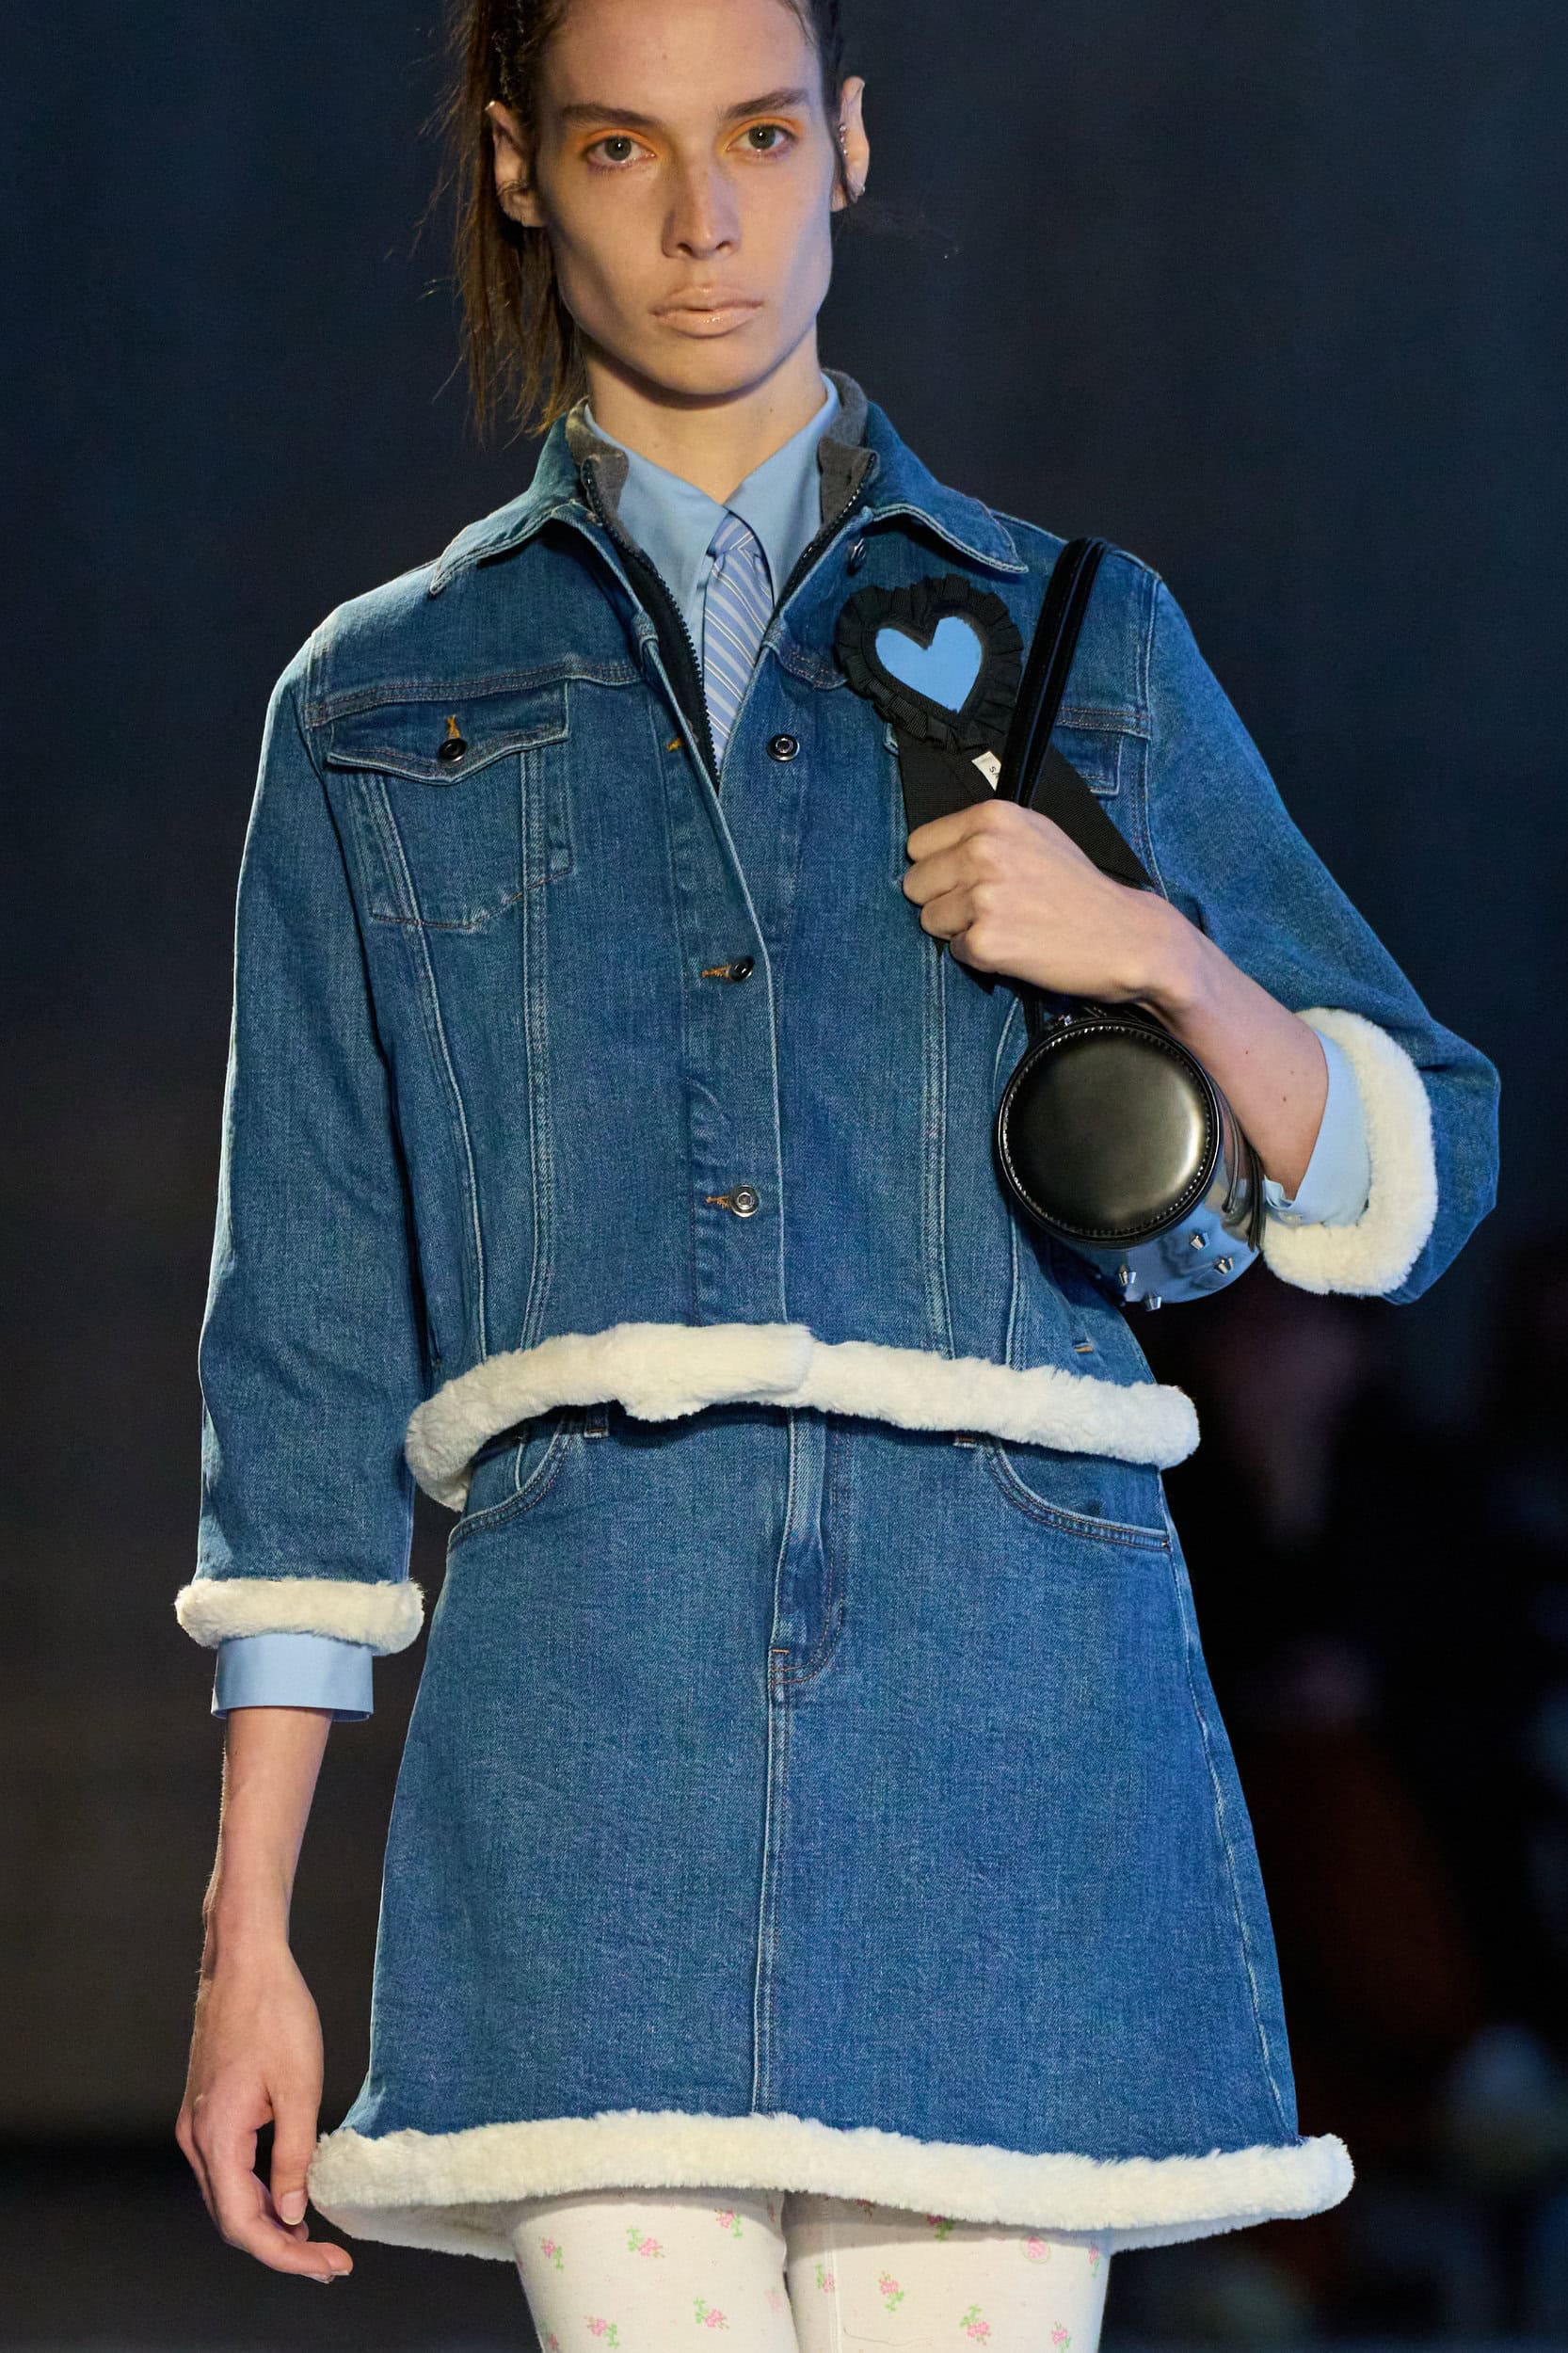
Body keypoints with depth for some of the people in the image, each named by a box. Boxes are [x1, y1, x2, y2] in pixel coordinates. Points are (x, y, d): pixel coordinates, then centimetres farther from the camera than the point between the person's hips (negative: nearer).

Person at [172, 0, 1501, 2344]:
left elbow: (1415, 1176, 17)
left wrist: (1159, 955, -4)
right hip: (588, 1687, 0)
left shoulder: (1082, 643, 17)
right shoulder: (382, 707, 17)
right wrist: (246, 1932, 8)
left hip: (1007, 1697, 0)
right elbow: (309, 1345, 14)